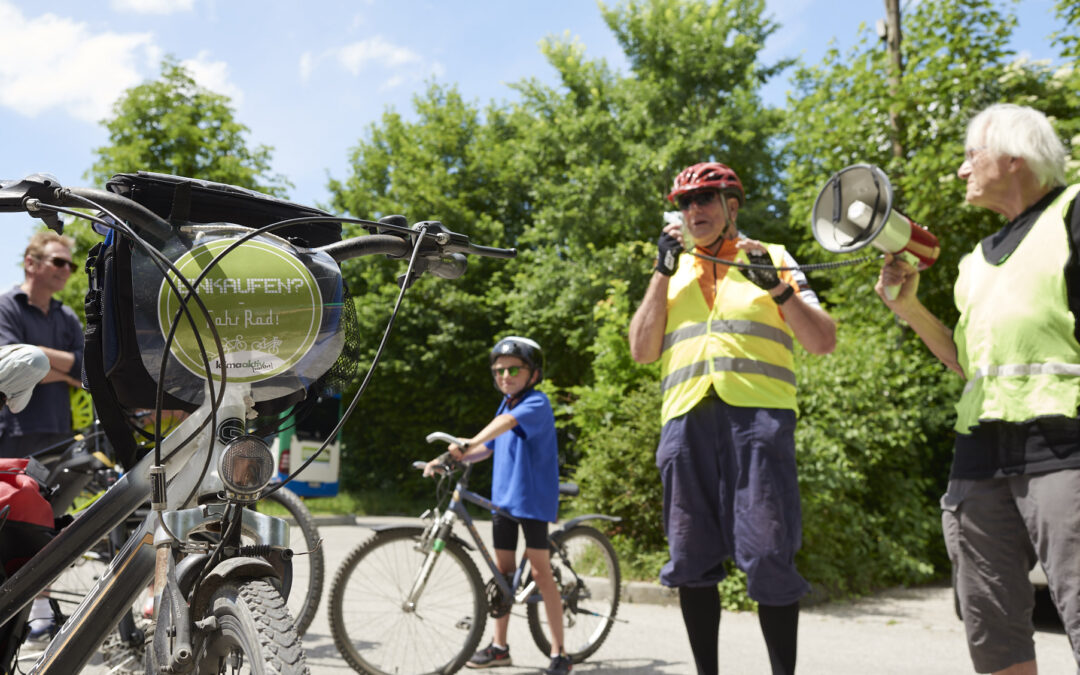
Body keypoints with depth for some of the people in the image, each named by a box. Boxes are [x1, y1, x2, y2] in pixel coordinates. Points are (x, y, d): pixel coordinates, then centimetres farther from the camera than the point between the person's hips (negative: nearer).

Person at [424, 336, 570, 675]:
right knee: (503, 571, 12)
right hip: (503, 497, 8)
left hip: (532, 498, -8)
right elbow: (488, 449, 19)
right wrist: (449, 458, 7)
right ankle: (499, 646, 22)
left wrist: (470, 442, -48)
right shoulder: (505, 406, 13)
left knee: (541, 572, -6)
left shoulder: (537, 403, -13)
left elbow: (508, 421, -33)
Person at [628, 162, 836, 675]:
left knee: (769, 556, -8)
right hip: (686, 417, 3)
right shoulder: (673, 271, 22)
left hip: (757, 415, -3)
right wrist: (662, 271, 6)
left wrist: (777, 287, -7)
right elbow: (641, 351, 10)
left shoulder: (772, 258, 15)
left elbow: (823, 341, 7)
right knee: (692, 558, 5)